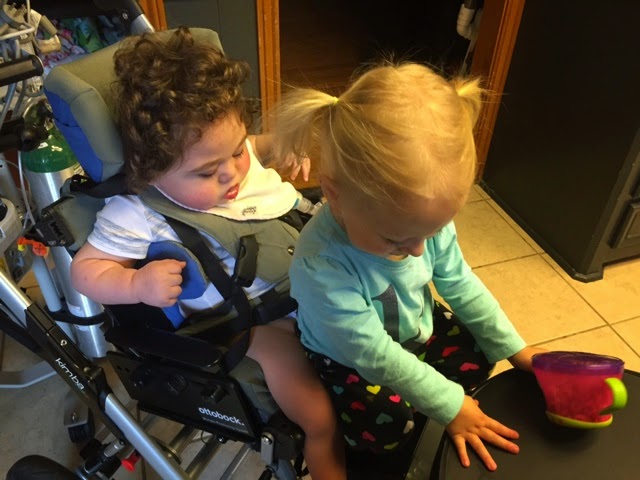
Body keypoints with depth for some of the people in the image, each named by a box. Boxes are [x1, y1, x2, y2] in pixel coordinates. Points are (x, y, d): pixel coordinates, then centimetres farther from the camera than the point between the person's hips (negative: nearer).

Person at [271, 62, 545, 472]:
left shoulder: (427, 216, -24)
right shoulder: (320, 265, -41)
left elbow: (461, 285, -7)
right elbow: (375, 354, -32)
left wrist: (515, 348, -2)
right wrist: (449, 406, -24)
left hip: (417, 331, 6)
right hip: (350, 360, -5)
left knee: (479, 355, 1)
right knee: (386, 428, -23)